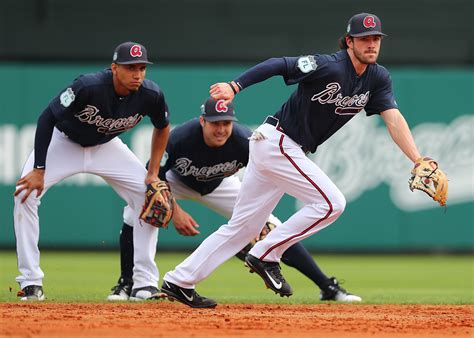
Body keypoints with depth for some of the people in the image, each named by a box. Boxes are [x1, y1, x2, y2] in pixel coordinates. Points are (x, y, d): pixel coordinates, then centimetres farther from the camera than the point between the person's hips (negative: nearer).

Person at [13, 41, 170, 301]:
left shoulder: (151, 95, -24)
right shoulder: (88, 86, -37)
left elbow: (162, 128, 0)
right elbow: (47, 118, -29)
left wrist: (154, 173, -5)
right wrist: (39, 169, -30)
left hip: (106, 147, 3)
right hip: (63, 141, -3)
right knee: (26, 194, -23)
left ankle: (145, 284, -1)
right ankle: (31, 282, -13)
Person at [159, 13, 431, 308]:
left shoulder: (377, 78, 3)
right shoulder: (328, 67, -20)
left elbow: (394, 119, -6)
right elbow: (278, 65, -24)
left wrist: (418, 161, -20)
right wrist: (235, 87, -37)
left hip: (291, 151, 8)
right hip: (276, 142, -8)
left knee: (244, 226, 9)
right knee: (331, 203, -15)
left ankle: (179, 282, 13)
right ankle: (266, 256, -5)